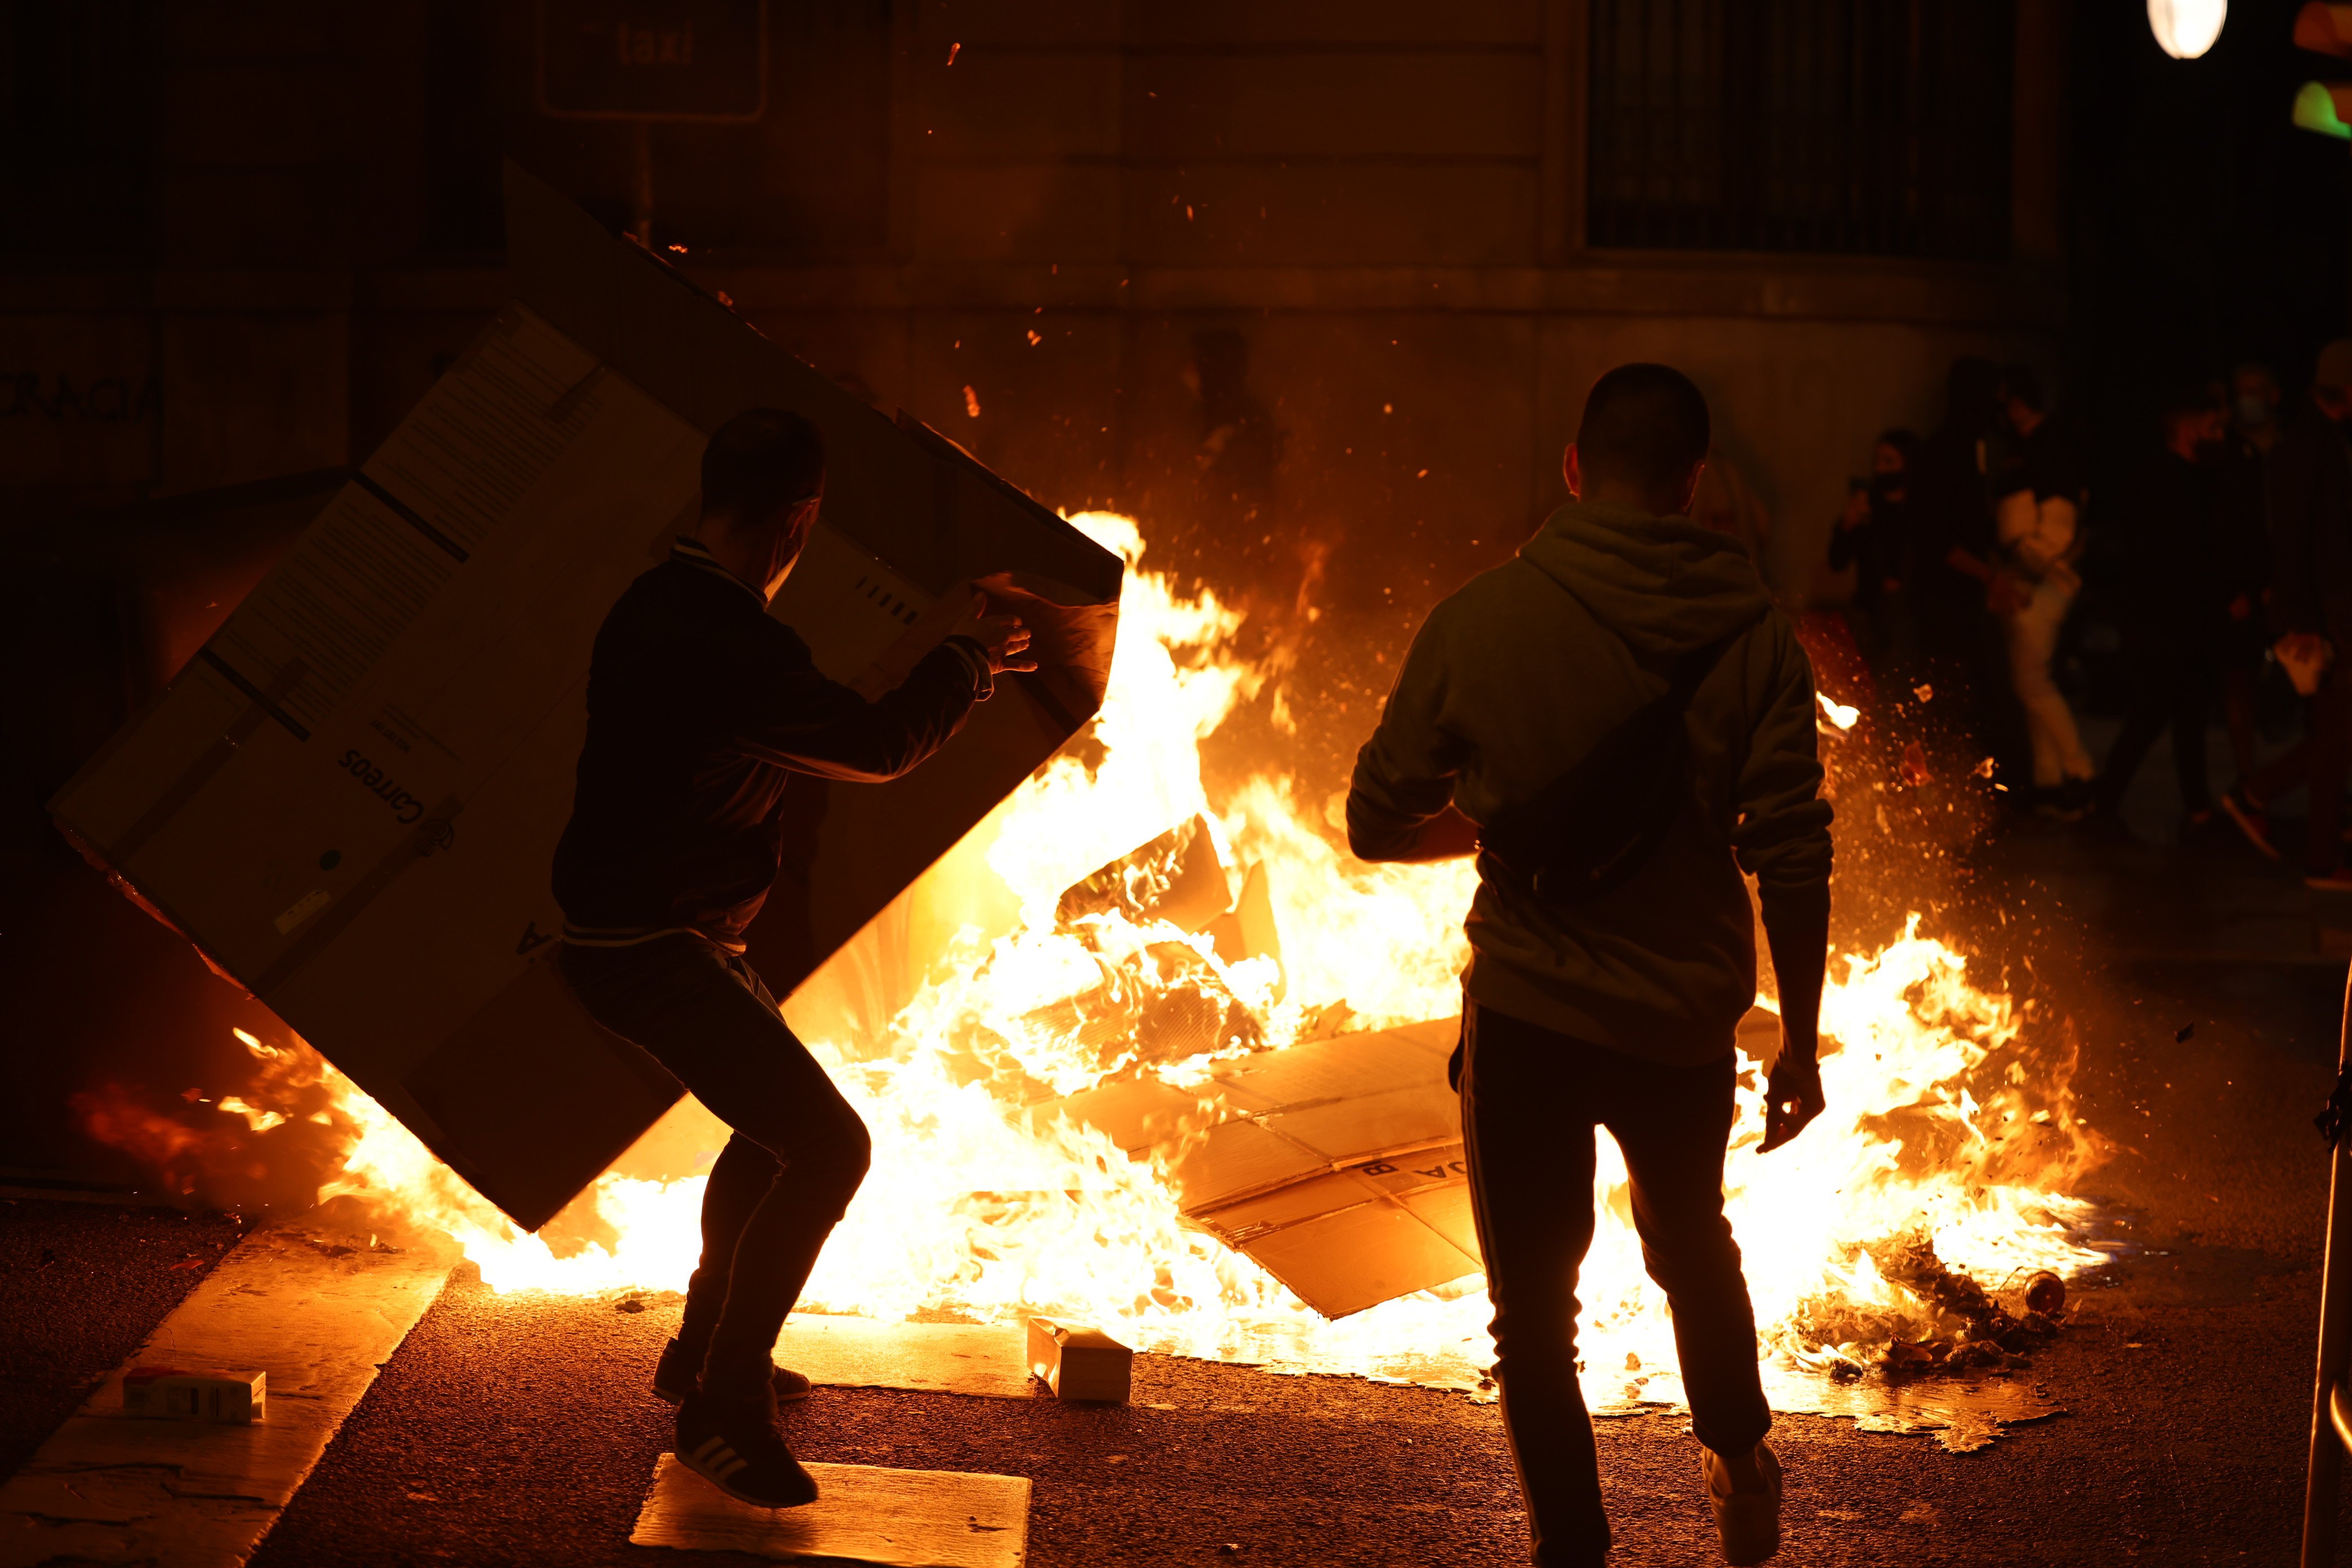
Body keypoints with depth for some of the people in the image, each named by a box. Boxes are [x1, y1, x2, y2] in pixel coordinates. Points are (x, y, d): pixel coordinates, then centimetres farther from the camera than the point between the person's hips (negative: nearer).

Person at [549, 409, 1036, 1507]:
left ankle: (706, 1352, 38)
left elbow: (814, 722, 24)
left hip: (662, 935, 11)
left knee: (781, 1121, 26)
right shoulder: (716, 637, -26)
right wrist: (966, 659, -3)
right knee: (826, 1143, -14)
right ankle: (723, 1412, -6)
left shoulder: (673, 603, 8)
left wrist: (959, 668, 30)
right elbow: (875, 746, -20)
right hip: (651, 951, -11)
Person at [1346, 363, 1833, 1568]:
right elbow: (1792, 859, -9)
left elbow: (1377, 824, -4)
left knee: (1536, 1311, 12)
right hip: (1689, 1019, 3)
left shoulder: (1479, 621, -10)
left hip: (1528, 1017, -2)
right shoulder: (1752, 635, -9)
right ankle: (1742, 1464, 49)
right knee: (1693, 1241, 29)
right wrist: (1801, 1040, 2)